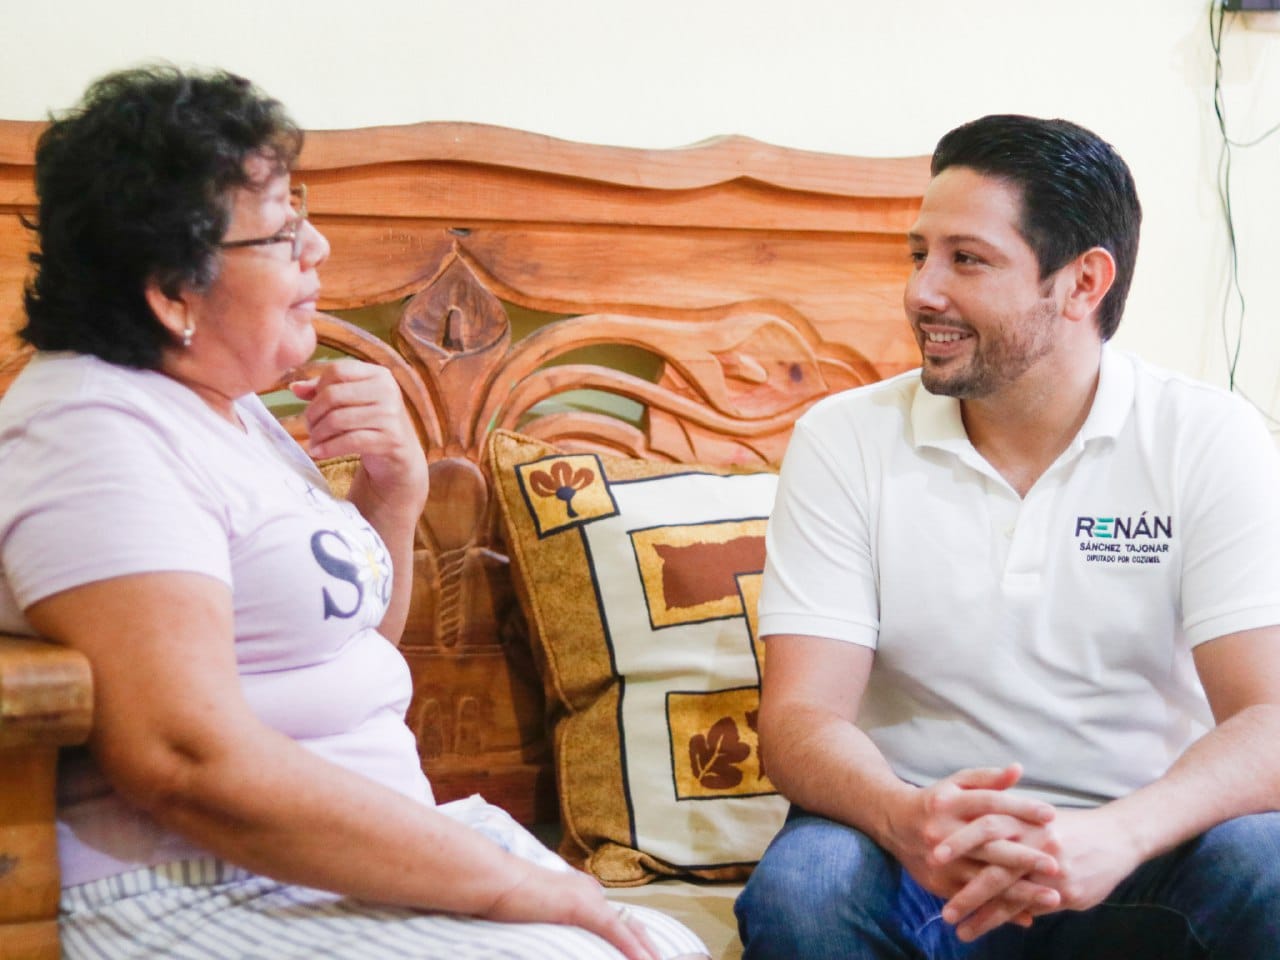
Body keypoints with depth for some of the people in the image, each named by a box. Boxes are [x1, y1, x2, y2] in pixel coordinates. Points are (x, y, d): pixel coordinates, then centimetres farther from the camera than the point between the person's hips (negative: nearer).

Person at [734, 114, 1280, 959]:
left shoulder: (1212, 442, -4)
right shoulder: (843, 441, -2)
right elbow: (801, 715, -9)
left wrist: (1115, 836, -34)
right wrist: (904, 818, -32)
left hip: (1138, 854, 0)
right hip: (918, 857, 0)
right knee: (797, 889, -31)